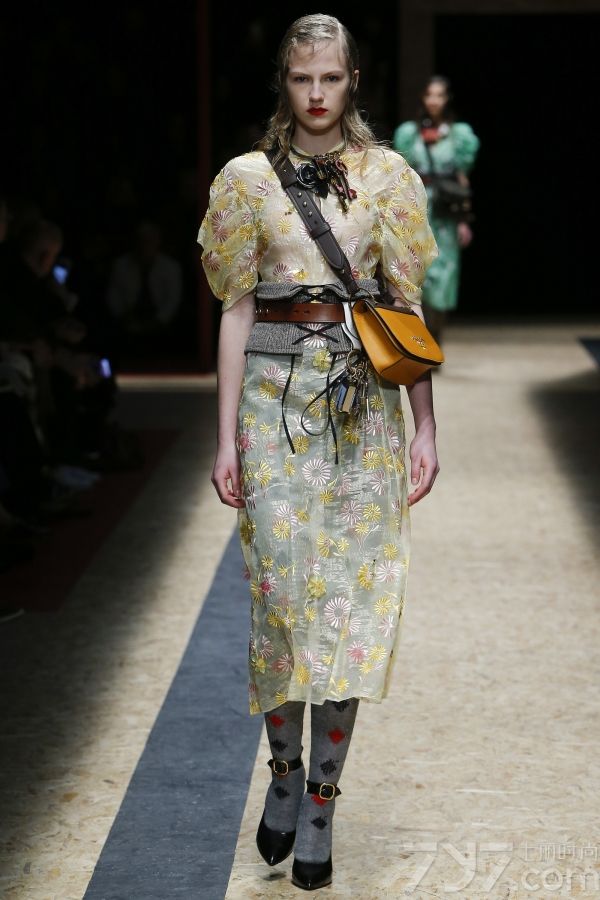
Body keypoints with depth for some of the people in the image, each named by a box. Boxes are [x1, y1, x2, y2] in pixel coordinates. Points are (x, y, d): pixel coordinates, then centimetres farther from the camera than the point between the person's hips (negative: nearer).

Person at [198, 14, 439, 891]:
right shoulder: (250, 178, 7)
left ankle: (321, 799, 9)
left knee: (353, 596, -2)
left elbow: (408, 302, 8)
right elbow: (237, 309, 5)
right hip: (276, 396, -1)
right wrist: (226, 438, 0)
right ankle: (286, 769, 17)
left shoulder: (386, 176, 8)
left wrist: (426, 428, 2)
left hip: (365, 399, 1)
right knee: (282, 590, -6)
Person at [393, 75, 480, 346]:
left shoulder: (459, 134, 5)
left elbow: (462, 179, 4)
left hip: (445, 215, -1)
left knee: (441, 277, -1)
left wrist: (464, 221, -1)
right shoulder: (409, 132, 8)